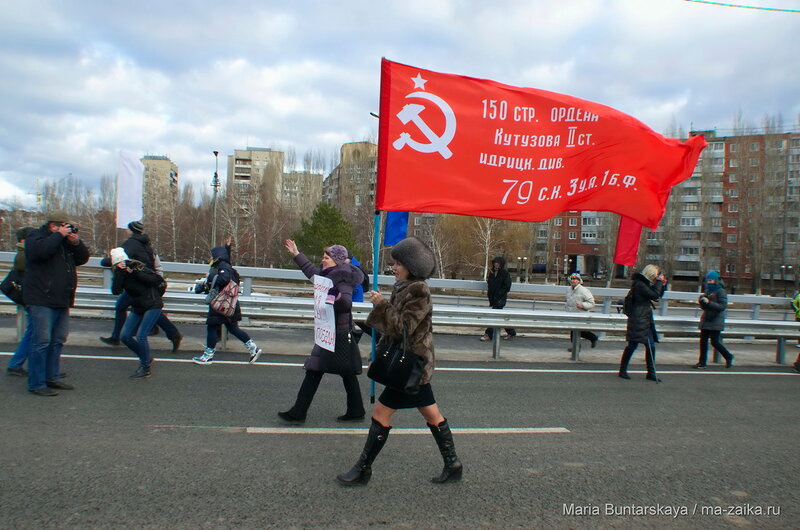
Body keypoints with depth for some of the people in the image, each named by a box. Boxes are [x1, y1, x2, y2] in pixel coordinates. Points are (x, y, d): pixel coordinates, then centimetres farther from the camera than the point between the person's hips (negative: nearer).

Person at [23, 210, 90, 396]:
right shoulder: (36, 237, -4)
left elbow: (83, 258, 13)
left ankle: (52, 378, 25)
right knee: (41, 342, -8)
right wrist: (59, 235, -18)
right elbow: (41, 250, -26)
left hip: (62, 302, 8)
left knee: (57, 341, 14)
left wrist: (77, 243, -2)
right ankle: (36, 384, -1)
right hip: (41, 301, -8)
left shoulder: (66, 241, 17)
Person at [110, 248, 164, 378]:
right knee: (124, 336, 1)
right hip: (137, 308, 7)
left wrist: (135, 273, -23)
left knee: (140, 336, -15)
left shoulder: (138, 266, -13)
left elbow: (157, 279, -21)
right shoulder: (119, 273, 1)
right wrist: (119, 272, -21)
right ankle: (146, 357, 21)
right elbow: (116, 291, -14)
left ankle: (145, 368, 1)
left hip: (153, 305, -7)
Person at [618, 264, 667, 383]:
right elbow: (655, 295, -19)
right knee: (633, 345, -3)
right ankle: (622, 370, 8)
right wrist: (659, 282, -9)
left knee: (651, 346, 7)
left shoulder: (645, 283, 16)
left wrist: (663, 284, 11)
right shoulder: (639, 284, -14)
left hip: (646, 319, 10)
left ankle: (651, 373, 13)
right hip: (638, 320, -10)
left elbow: (658, 295, 25)